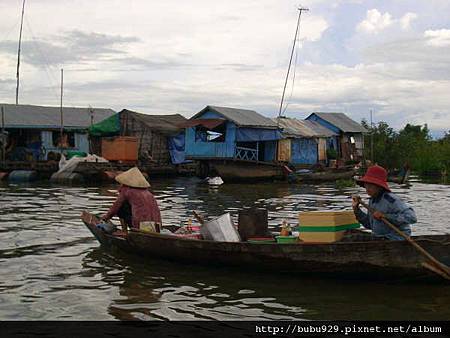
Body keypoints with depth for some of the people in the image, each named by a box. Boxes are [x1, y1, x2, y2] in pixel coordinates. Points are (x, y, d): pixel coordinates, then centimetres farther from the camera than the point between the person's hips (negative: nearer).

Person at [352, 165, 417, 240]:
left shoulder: (391, 200, -18)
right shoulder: (372, 201, 7)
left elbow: (412, 217, -28)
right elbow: (369, 225, 16)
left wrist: (386, 216, -29)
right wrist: (356, 209, 5)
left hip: (395, 240, -8)